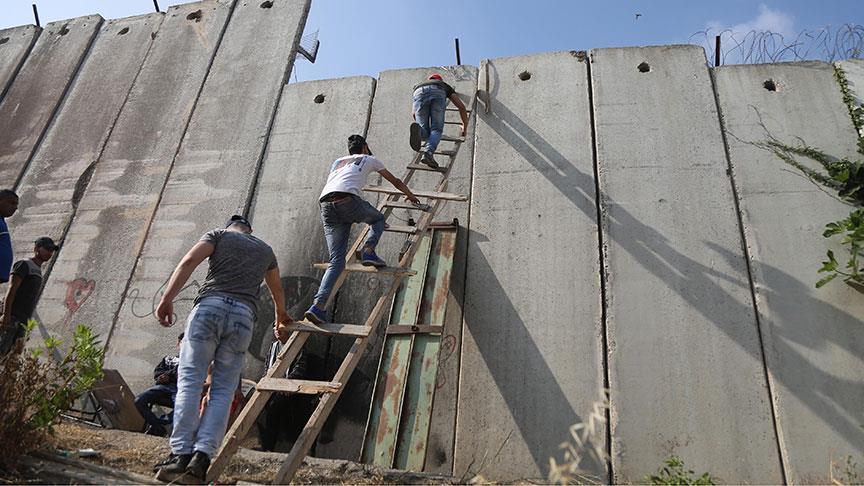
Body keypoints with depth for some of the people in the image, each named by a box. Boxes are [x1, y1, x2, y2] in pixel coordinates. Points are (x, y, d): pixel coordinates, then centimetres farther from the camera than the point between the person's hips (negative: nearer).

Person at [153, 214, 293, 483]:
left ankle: (181, 454, -10)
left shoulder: (218, 235, 19)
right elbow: (277, 289, 43)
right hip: (243, 315, 2)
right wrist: (281, 313, 60)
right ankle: (202, 457, -10)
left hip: (209, 307, -2)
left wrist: (167, 298, -4)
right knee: (223, 390, 2)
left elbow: (188, 262, 0)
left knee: (190, 381, -3)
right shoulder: (265, 249, 28)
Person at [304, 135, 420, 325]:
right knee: (378, 219, 26)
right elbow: (395, 181, 39)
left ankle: (318, 305, -12)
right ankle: (368, 249, -3)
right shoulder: (368, 159, 27)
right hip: (347, 200, -4)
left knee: (336, 259, 4)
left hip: (325, 205, 4)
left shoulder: (337, 162, 38)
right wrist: (411, 195, 58)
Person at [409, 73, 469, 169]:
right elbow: (461, 106, 35)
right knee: (436, 130, 6)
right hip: (437, 94, -1)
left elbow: (413, 113, 43)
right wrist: (465, 126, 46)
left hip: (420, 93, 2)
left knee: (425, 133, 8)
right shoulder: (445, 86, 44)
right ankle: (428, 153, -23)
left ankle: (417, 129, -30)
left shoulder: (419, 85, 48)